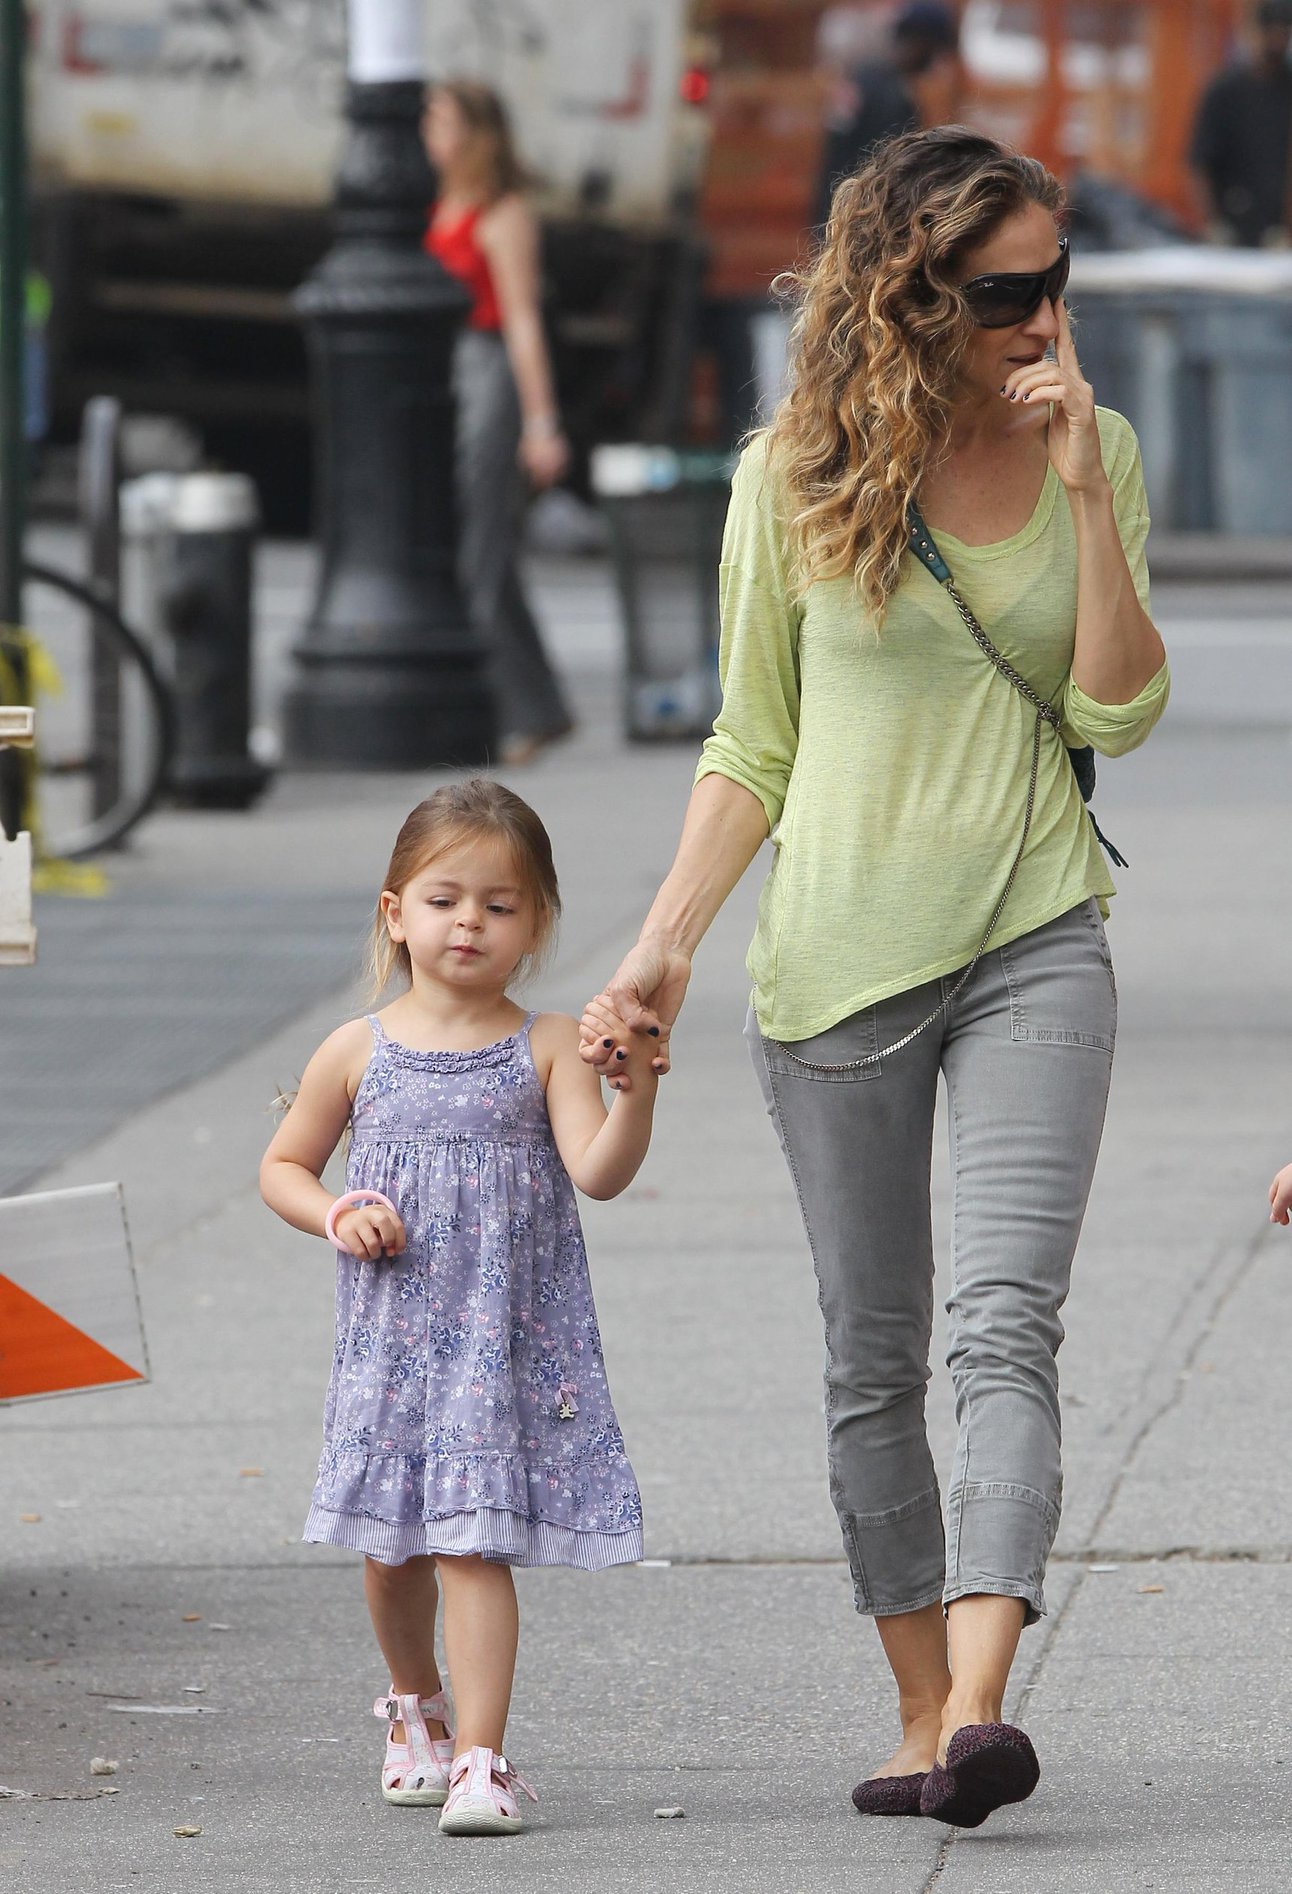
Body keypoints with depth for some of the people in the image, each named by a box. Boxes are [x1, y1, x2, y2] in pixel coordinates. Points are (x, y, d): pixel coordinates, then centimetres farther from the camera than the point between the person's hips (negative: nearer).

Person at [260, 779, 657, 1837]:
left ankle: (479, 1760, -12)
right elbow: (283, 1167, 15)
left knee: (475, 1545, -12)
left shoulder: (546, 1050, -3)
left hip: (510, 1341, -3)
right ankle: (417, 1705, 39)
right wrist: (338, 1215, -5)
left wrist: (636, 1082, -30)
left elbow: (599, 1172, -14)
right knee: (391, 1548, 12)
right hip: (392, 1342, 3)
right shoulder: (357, 1055, 4)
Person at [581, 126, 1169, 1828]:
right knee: (873, 1364, 5)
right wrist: (669, 938, -3)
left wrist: (1085, 491, -14)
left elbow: (1120, 712, -4)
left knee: (1006, 1323, -17)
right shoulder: (795, 476, -1)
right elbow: (754, 743, 6)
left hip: (1032, 941, -1)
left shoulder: (1094, 452, 3)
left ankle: (978, 1705, -29)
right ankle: (922, 1718, 14)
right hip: (841, 959, 1)